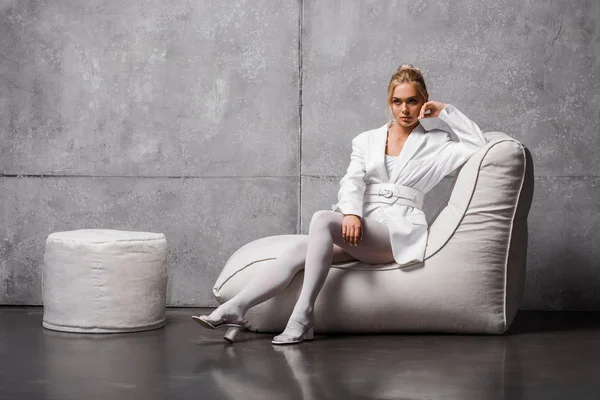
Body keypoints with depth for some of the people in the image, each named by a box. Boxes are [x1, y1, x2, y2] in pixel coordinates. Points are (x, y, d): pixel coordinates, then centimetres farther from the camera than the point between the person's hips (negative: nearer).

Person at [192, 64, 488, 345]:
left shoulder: (435, 144, 14)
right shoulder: (366, 141, 21)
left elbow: (478, 146, 0)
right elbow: (352, 182, 5)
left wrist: (446, 111, 2)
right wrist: (350, 212, -17)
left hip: (400, 233, -4)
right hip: (360, 229, 4)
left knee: (322, 219, -31)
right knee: (300, 251, -25)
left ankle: (302, 316, -37)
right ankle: (234, 310, -34)